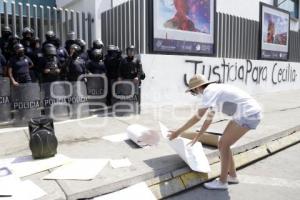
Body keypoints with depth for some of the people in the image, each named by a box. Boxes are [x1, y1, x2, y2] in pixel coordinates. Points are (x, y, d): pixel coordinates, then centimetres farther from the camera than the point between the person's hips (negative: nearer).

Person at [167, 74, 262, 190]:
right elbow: (209, 118, 20)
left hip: (249, 114, -10)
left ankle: (222, 182, 10)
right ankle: (232, 176, 27)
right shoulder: (214, 92, 15)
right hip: (248, 114, 10)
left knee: (223, 145, -4)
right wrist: (197, 138, 26)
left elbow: (197, 117, -19)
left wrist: (178, 132, -11)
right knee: (223, 143, 12)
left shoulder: (209, 92, -16)